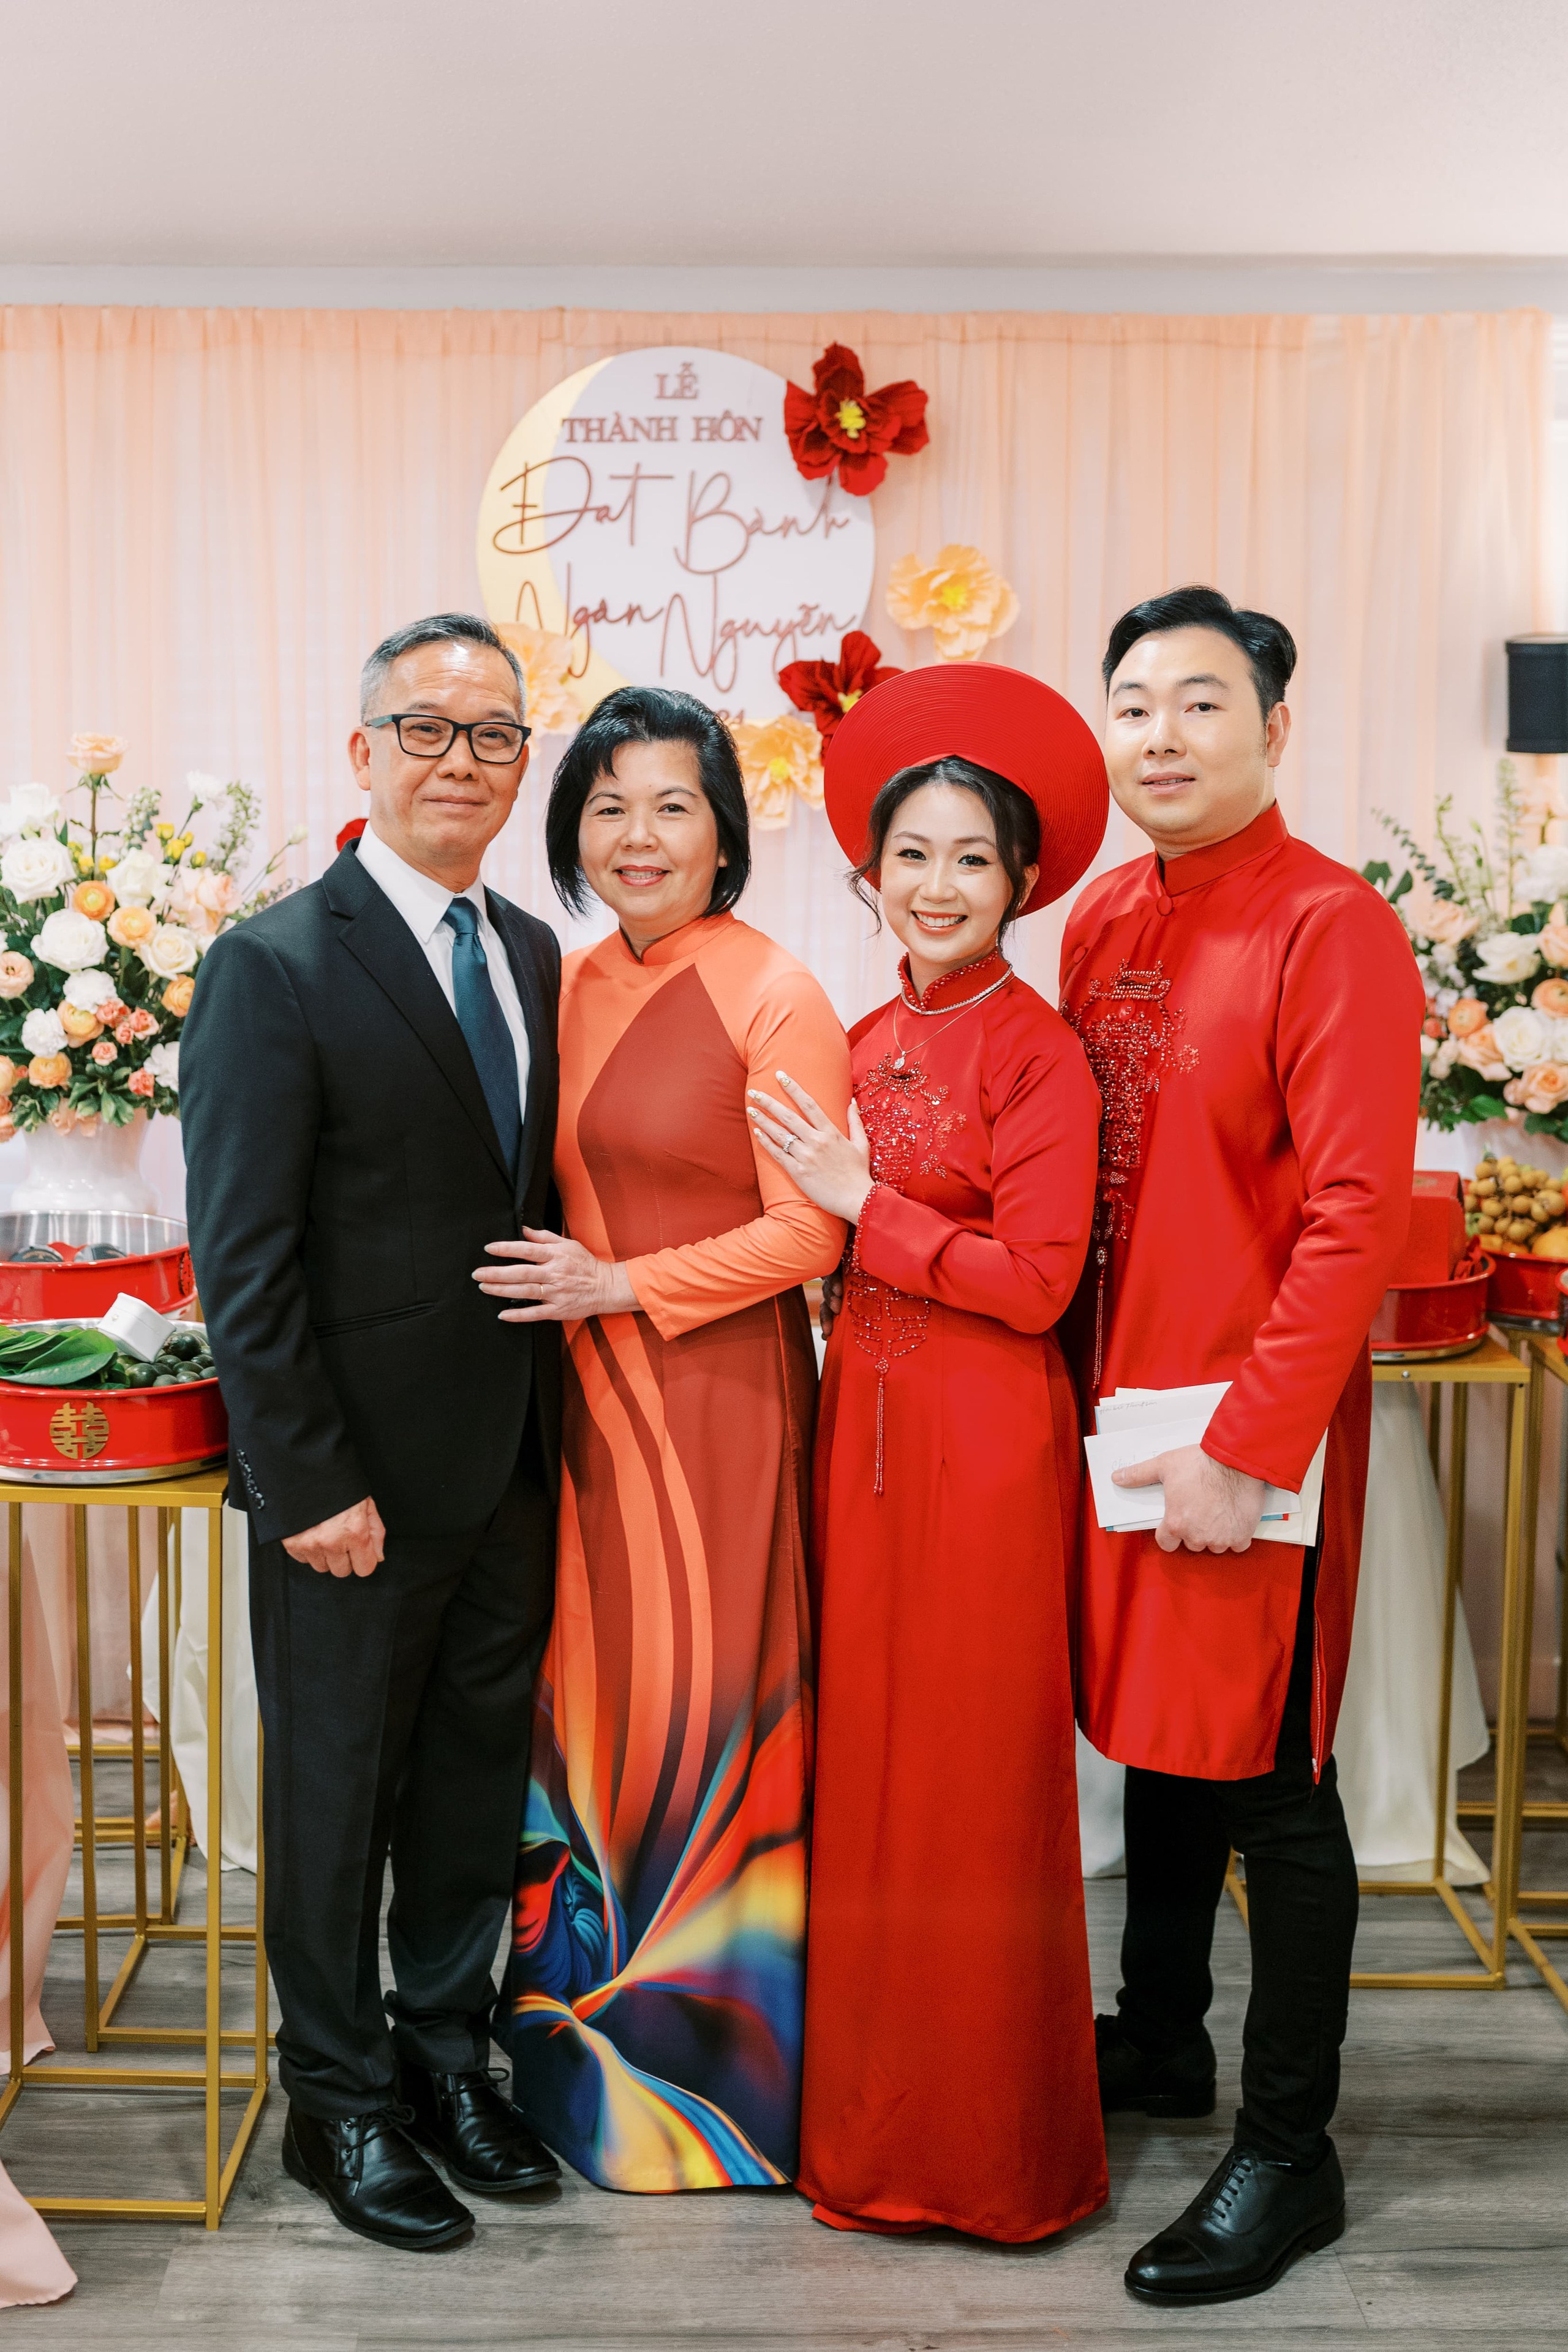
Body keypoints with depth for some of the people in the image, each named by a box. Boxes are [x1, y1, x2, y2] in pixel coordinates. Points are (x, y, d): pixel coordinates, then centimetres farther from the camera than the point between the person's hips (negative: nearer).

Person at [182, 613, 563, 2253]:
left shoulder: (534, 954, 8)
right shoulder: (274, 968, -12)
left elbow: (535, 1198, 10)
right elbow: (242, 1262, -14)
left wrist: (556, 1414, 4)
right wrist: (312, 1483, -16)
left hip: (513, 1458, 6)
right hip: (361, 1475, -6)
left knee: (479, 1775, 18)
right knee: (336, 1789, 11)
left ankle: (447, 2053, 38)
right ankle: (341, 2103, 31)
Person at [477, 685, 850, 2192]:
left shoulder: (775, 1003, -11)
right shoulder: (576, 987, 9)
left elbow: (809, 1231, -13)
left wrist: (621, 1287, -15)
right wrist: (562, 1294, 3)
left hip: (718, 1389, -6)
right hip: (587, 1391, 6)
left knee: (705, 1697, 4)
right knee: (594, 1687, 13)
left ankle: (713, 2053, 24)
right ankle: (597, 2006, 32)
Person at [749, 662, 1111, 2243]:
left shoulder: (1037, 1050, -10)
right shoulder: (864, 1044, 10)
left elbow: (1036, 1281, -16)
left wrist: (862, 1204, -13)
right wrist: (829, 1200, -2)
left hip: (986, 1441, -6)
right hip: (864, 1419, 7)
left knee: (975, 1781, 5)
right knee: (867, 1755, 14)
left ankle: (995, 2144, 25)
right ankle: (871, 2116, 32)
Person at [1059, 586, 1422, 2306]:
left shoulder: (1332, 928, -13)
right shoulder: (1103, 920, 8)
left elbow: (1357, 1216, -18)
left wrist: (1247, 1446, -19)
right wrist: (1089, 1386, 7)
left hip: (1253, 1427, -7)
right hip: (1115, 1403, 7)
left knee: (1270, 1782, 3)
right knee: (1155, 1733, 20)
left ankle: (1288, 2155, 20)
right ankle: (1159, 2042, 39)